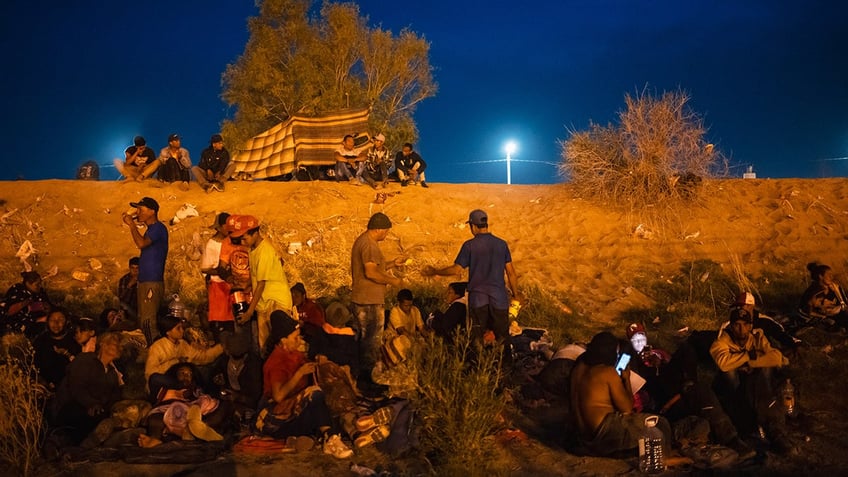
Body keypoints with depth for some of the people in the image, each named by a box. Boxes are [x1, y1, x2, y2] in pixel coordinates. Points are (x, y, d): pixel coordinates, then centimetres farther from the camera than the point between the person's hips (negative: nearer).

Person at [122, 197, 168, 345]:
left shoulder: (158, 228, -11)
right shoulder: (151, 230, 19)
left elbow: (141, 243, -24)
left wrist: (131, 224, -16)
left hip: (152, 283, -10)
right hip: (145, 282, 10)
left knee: (148, 323, -13)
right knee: (143, 322, 11)